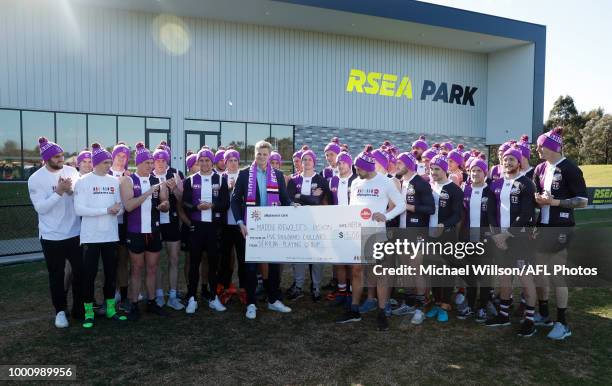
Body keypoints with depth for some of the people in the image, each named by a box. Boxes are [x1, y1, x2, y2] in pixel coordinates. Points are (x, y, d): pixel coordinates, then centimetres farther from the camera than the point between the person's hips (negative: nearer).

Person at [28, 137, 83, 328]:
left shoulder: (71, 171, 1)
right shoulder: (35, 179, -8)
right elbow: (41, 207, -14)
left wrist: (71, 190, -18)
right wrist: (59, 191, -22)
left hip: (75, 232, 3)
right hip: (51, 236, -3)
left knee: (81, 271, 9)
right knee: (56, 275, 9)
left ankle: (79, 308, 26)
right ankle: (60, 311, 25)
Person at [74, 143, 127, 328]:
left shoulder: (114, 181, 6)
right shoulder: (83, 181, -6)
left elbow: (121, 207, 8)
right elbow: (78, 209, -13)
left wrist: (118, 209, -16)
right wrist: (106, 210, -19)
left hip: (111, 235, 4)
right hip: (91, 236, -4)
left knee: (111, 272, 11)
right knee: (89, 274, 3)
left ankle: (110, 309, 24)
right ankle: (88, 312, 17)